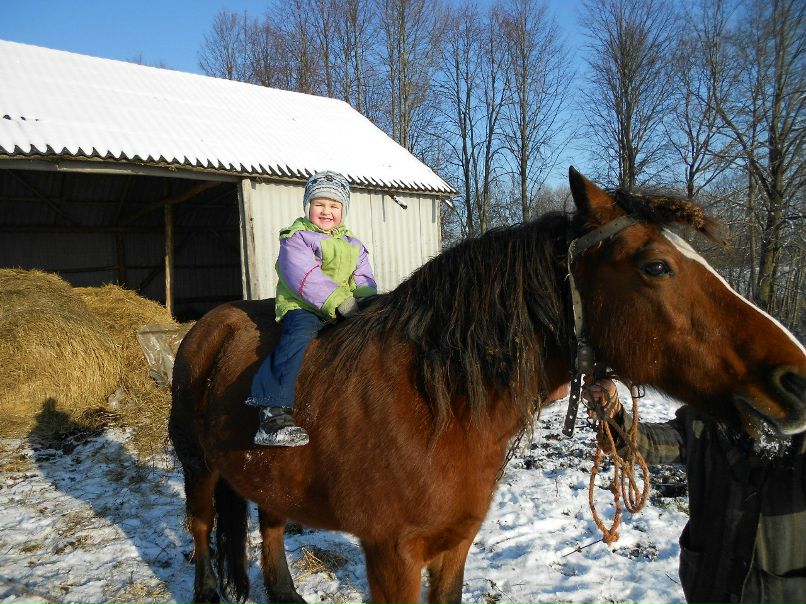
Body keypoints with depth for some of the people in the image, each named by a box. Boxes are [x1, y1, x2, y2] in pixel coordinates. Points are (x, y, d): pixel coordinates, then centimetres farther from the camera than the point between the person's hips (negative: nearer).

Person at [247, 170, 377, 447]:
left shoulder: (352, 245, 21)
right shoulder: (297, 238, 2)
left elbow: (363, 280, 18)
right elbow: (305, 277, -14)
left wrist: (365, 300, -7)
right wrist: (337, 300, -23)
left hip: (347, 309, 6)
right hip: (302, 306, -6)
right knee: (298, 335, -32)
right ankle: (273, 414, -38)